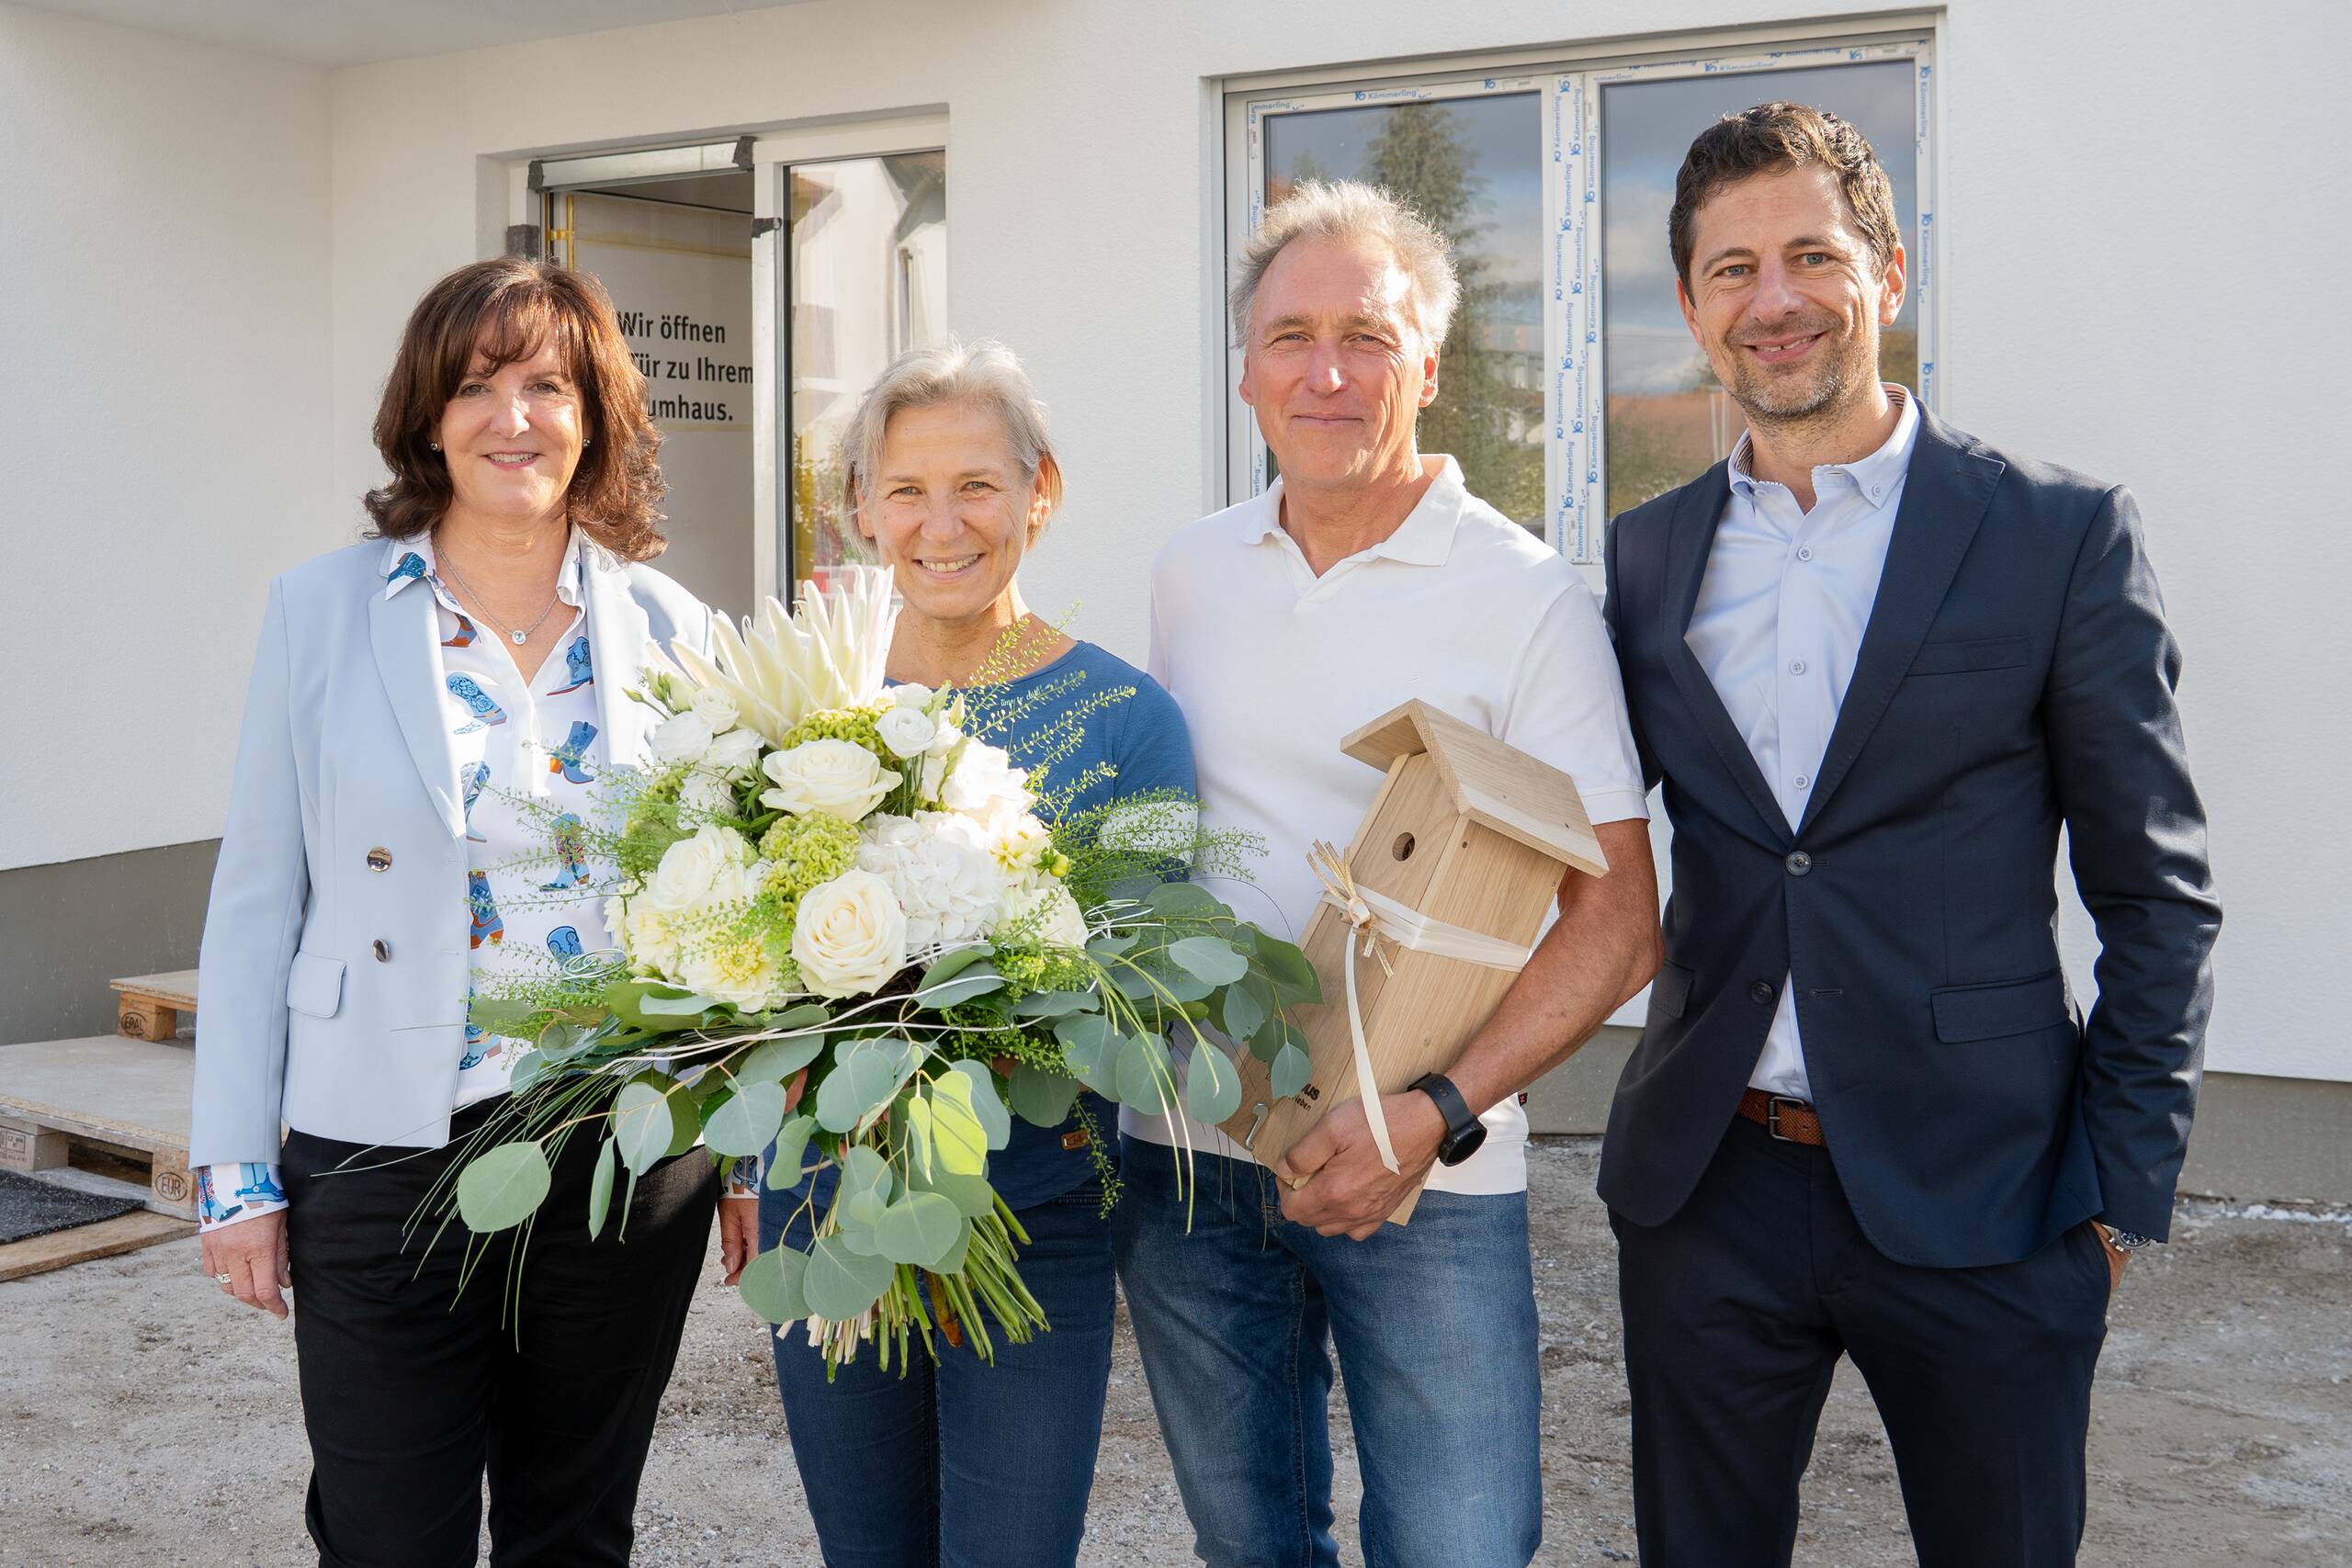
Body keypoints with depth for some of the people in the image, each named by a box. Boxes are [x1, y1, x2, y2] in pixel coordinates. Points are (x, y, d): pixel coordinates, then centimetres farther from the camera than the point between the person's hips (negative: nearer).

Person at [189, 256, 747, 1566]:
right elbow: (257, 894, 1)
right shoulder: (326, 609, 0)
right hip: (388, 1154, -1)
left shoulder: (671, 631, 4)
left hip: (631, 1154, 2)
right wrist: (236, 1167, -1)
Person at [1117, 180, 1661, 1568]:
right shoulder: (1189, 574, 6)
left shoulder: (1527, 598, -9)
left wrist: (1436, 1114, -22)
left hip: (1424, 1177, -4)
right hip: (1187, 1152, 4)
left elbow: (1618, 917, -11)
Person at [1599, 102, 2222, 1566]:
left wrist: (2121, 1184, -5)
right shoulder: (1647, 554, 7)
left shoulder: (2063, 535, -4)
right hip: (1706, 1185, 3)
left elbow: (2160, 895, -2)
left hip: (1980, 1204, -3)